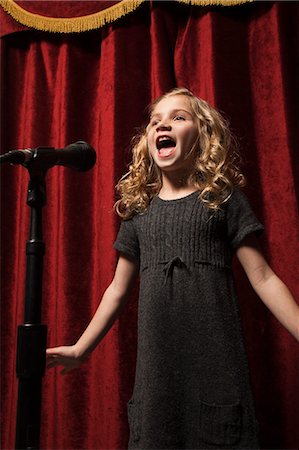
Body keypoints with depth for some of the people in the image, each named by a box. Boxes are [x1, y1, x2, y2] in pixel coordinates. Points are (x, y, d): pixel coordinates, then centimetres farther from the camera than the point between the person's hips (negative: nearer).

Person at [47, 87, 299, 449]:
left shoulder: (224, 199, 2)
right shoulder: (139, 210, 10)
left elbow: (263, 278, -1)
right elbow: (117, 290, 14)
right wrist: (80, 350, 14)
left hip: (216, 357, -2)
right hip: (157, 362, 3)